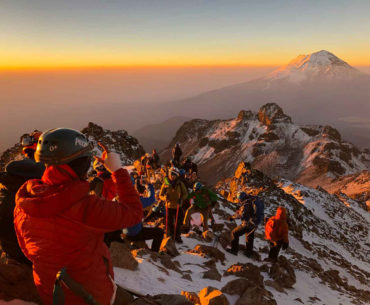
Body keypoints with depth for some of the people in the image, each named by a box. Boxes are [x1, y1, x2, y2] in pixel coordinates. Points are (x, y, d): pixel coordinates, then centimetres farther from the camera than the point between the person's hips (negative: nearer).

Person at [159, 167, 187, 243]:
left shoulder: (180, 184, -2)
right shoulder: (165, 184, -4)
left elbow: (185, 193, 5)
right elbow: (160, 195, 3)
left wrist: (181, 198, -15)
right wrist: (165, 198, -19)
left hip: (178, 206, 1)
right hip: (169, 206, -1)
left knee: (178, 222, 6)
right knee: (169, 222, 7)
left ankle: (177, 236, 21)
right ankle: (170, 236, 22)